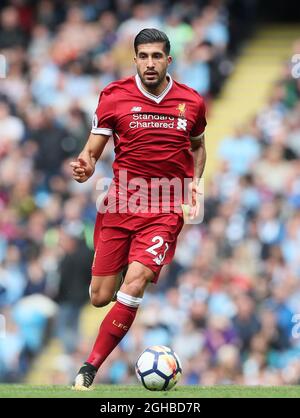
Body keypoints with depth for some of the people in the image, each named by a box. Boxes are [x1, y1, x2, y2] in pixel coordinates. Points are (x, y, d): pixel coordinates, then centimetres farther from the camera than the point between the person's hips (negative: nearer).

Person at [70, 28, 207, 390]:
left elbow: (198, 146, 22)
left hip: (166, 210, -1)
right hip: (121, 201, 1)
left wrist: (194, 183, 6)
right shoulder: (114, 96, -1)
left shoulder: (191, 102, 3)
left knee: (134, 285, -20)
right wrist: (84, 166, -22)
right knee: (100, 297, 1)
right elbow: (92, 150, 1)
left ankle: (89, 370, -14)